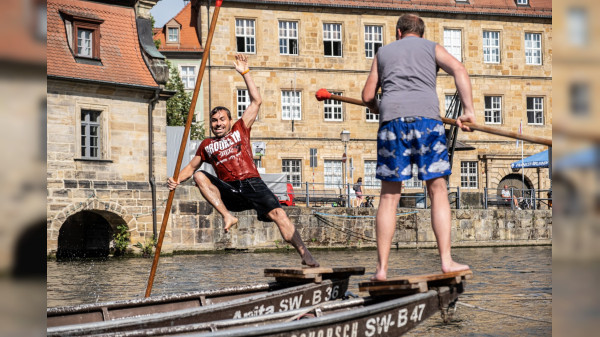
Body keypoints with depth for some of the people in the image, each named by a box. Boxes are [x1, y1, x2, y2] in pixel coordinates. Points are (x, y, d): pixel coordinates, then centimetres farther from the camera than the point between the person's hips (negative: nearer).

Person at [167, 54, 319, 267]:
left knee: (278, 214, -23)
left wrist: (245, 73, 6)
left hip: (252, 184, -2)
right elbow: (191, 167, 26)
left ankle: (304, 254, -28)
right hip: (229, 192, 2)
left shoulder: (240, 130, 14)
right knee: (199, 176, -20)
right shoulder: (206, 145, 19)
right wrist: (177, 180, 5)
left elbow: (256, 101, 10)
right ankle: (227, 216, -27)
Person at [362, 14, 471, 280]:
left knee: (389, 195, 3)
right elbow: (459, 70, 3)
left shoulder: (383, 52, 27)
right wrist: (468, 110, 0)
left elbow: (367, 96, 24)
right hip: (426, 116, -1)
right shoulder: (432, 48, 21)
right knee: (437, 190, 3)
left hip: (391, 117, 1)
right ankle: (446, 260, -3)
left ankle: (382, 267, 0)